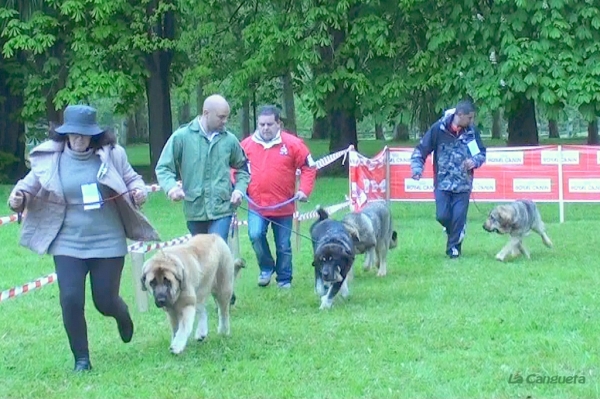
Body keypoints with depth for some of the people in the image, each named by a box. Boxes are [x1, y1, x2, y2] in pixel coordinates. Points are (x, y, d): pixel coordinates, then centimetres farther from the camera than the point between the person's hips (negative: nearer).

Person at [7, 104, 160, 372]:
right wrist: (19, 197, -14)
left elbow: (132, 179, 8)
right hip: (68, 244, 1)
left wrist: (139, 191, -14)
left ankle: (123, 316, 46)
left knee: (105, 301, 5)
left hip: (107, 241, 0)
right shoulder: (49, 158, -4)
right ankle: (81, 359, 9)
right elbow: (30, 185, 7)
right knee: (71, 300, -10)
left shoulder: (111, 154, -5)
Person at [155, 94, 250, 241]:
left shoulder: (229, 140, 4)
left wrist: (239, 189, 2)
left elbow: (242, 168, 19)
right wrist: (171, 187, -18)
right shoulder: (181, 137, -3)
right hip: (194, 210, 0)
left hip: (222, 209, 0)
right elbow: (163, 168, 1)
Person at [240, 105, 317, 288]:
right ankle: (266, 268, 4)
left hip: (283, 206, -1)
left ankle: (284, 279, 25)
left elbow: (309, 168, 2)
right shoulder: (247, 144, 2)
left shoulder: (293, 144, -4)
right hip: (256, 205, 1)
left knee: (283, 246, 8)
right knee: (255, 234, -20)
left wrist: (304, 190, -9)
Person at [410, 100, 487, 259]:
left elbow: (482, 153, 12)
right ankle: (452, 231, 29)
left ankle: (454, 247, 15)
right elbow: (421, 150, -2)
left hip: (463, 184, 1)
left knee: (458, 218, -3)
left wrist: (475, 161, -10)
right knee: (442, 216, -4)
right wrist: (417, 168, -16)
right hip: (442, 183, -1)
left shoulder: (472, 132, -1)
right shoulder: (438, 129, -9)